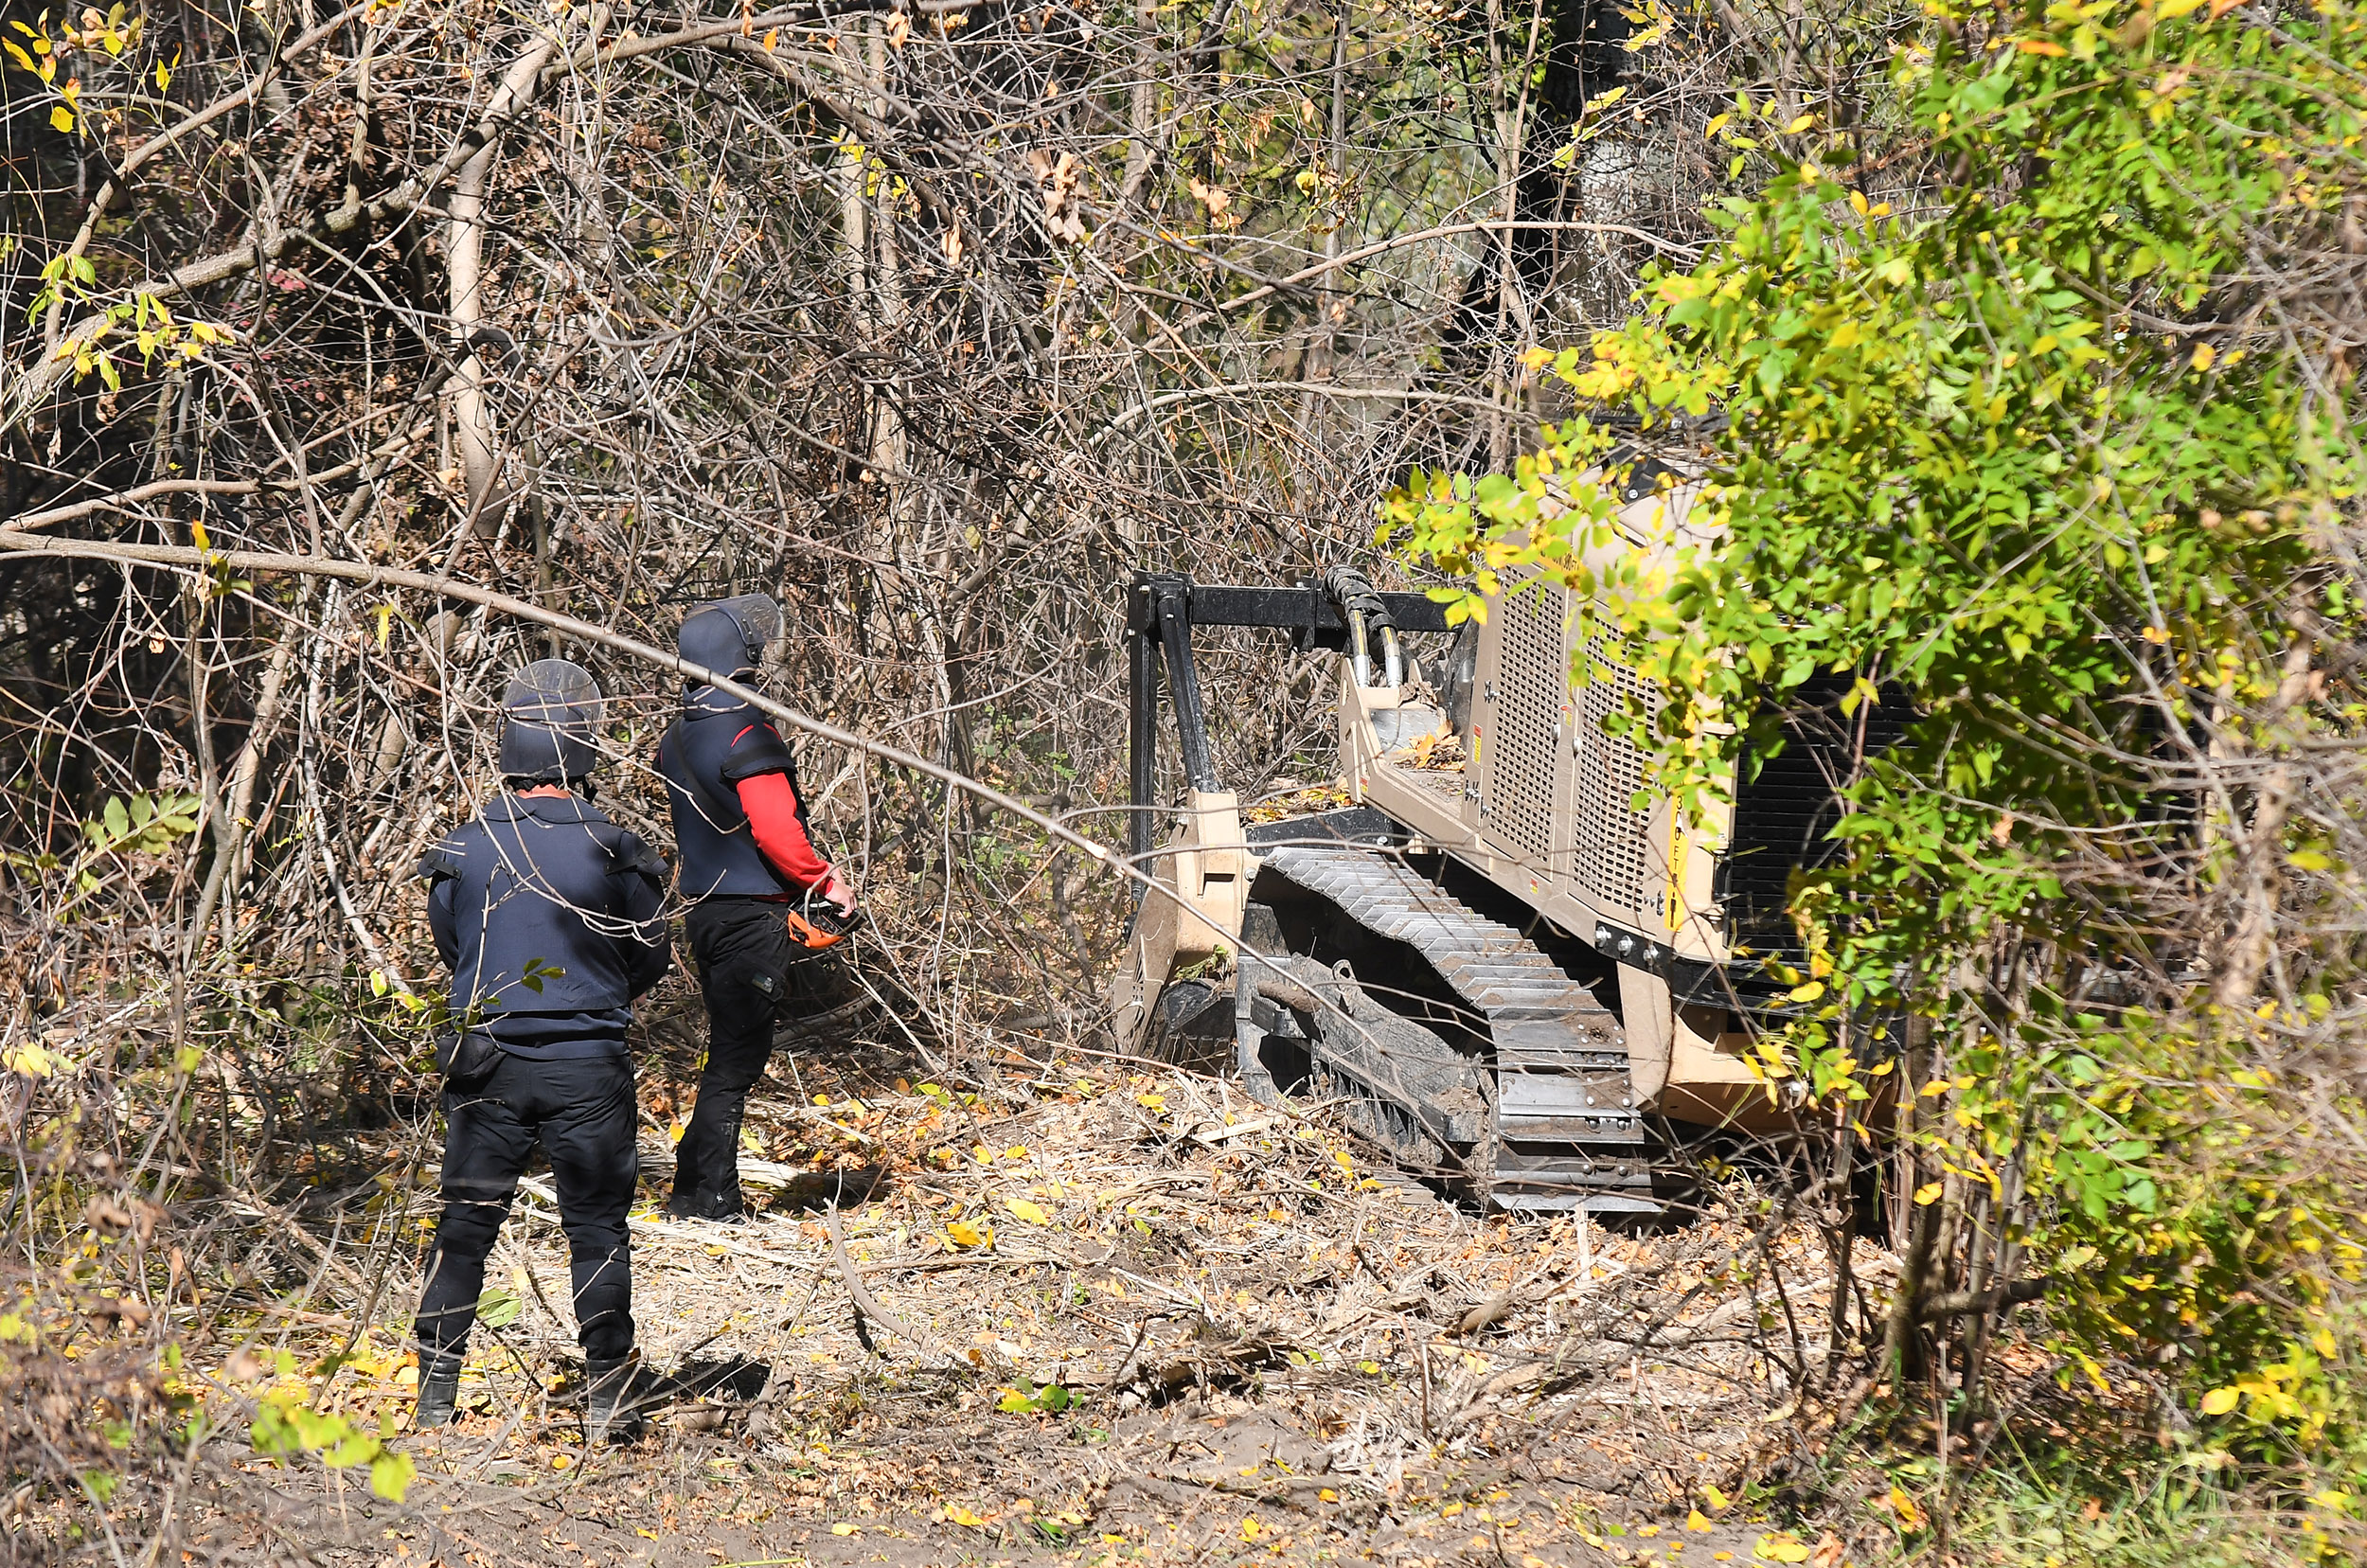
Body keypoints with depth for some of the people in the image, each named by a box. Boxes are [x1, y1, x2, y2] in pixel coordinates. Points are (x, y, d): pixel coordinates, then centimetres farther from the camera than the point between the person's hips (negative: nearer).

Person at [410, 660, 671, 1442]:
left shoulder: (463, 850, -7)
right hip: (588, 1066, -2)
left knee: (465, 1223, 11)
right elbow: (650, 958, 1)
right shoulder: (615, 853, -12)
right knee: (597, 1229, 8)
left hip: (486, 1063, 2)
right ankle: (606, 1400, 9)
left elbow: (449, 945, 8)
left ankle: (435, 1396, 13)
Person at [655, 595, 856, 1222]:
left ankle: (698, 1191, 19)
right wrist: (826, 882, -9)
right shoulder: (747, 734, -16)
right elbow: (775, 829, -22)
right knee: (736, 1058, -4)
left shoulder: (677, 739, 11)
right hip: (752, 917, -8)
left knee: (732, 1050, 16)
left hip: (704, 908, 9)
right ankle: (707, 1200, -2)